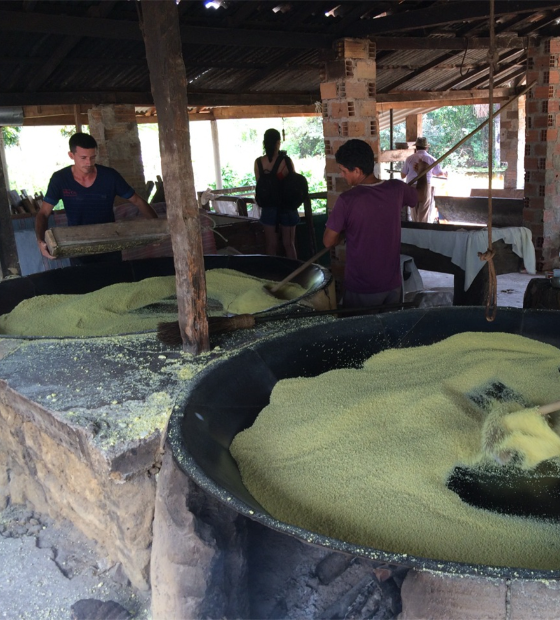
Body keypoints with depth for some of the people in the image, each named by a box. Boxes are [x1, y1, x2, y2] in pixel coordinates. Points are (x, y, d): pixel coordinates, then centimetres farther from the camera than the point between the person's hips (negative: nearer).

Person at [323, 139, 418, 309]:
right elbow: (419, 196, 18)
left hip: (361, 289, -4)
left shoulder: (347, 200, -20)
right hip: (393, 284, 4)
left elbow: (328, 242, -9)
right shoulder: (397, 188, -6)